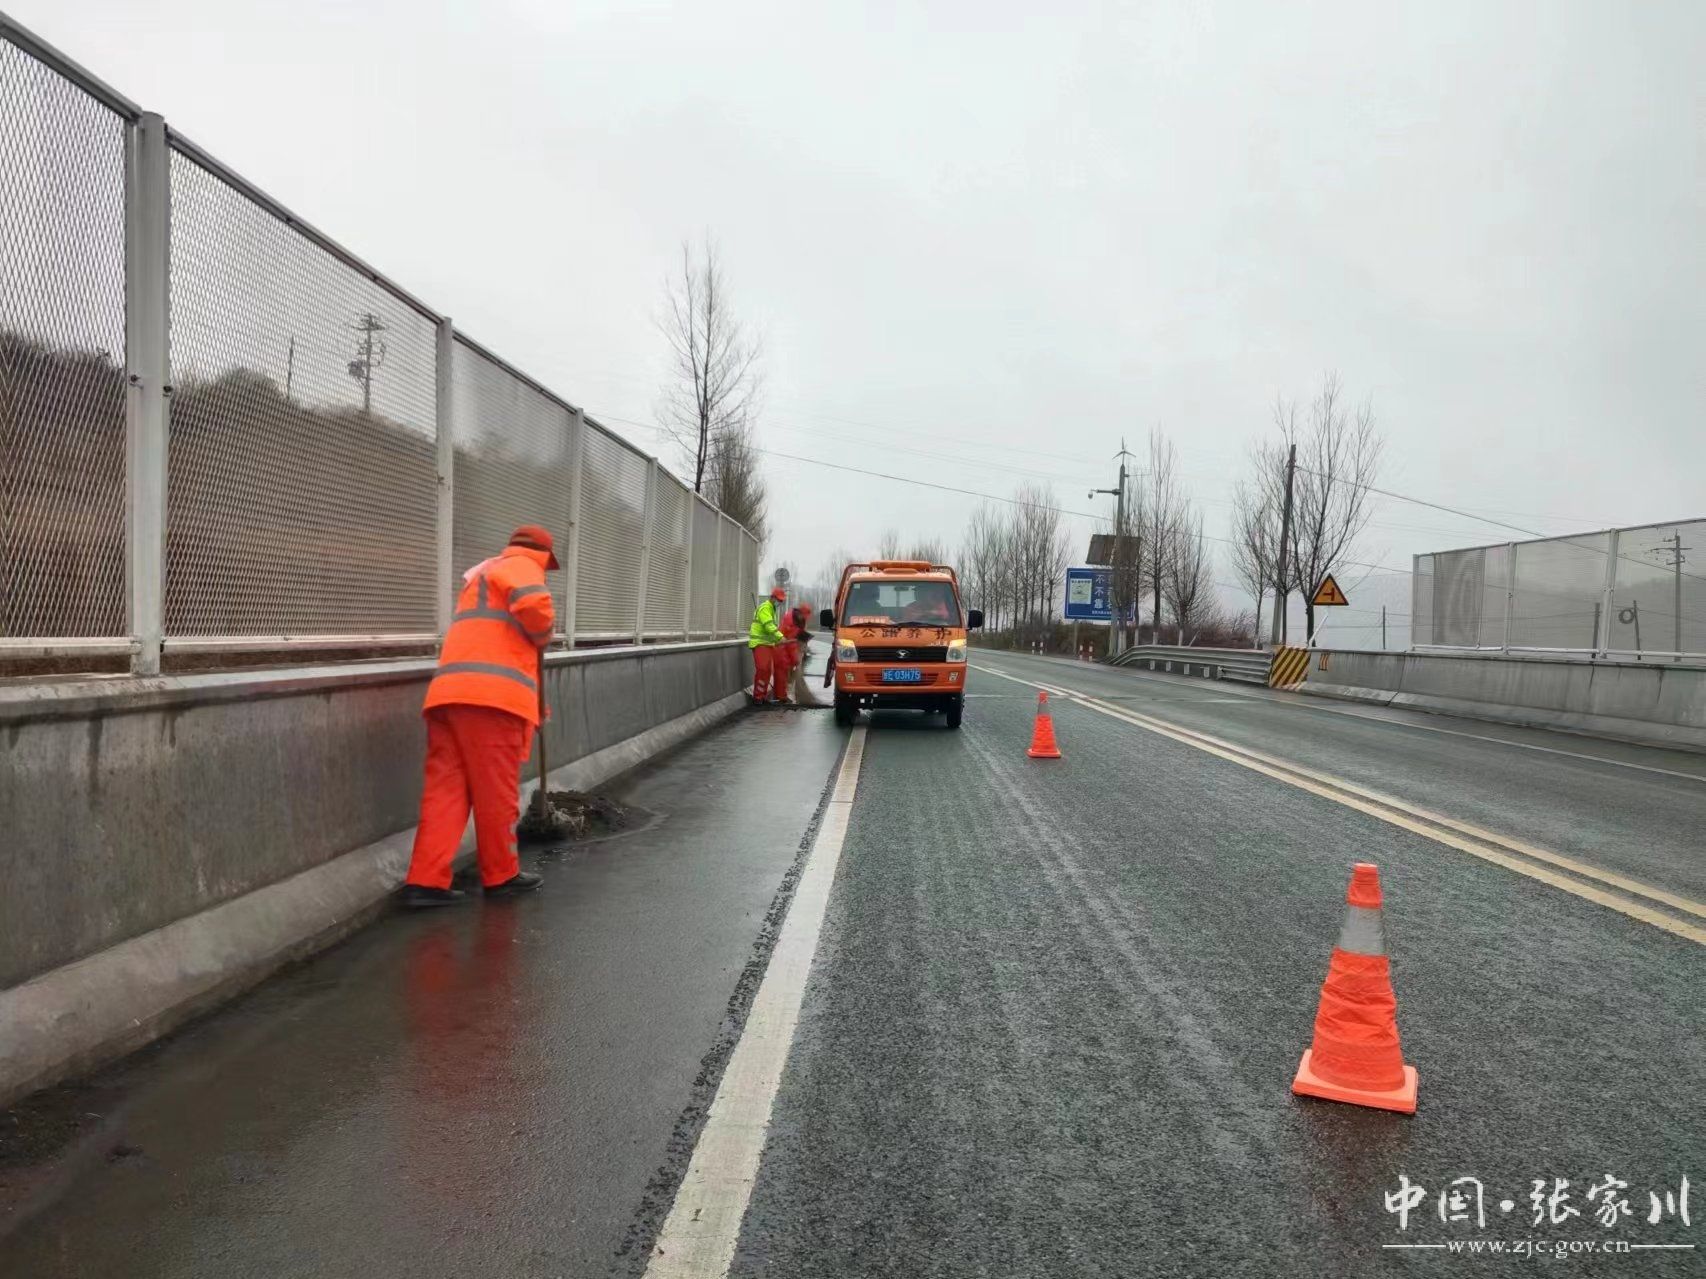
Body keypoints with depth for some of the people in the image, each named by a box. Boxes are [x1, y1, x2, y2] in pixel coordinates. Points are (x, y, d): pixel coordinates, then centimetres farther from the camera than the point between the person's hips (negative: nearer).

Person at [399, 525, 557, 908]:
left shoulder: (481, 577, 35)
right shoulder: (520, 565, 7)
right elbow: (534, 606, -17)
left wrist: (533, 703, 46)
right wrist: (543, 636, 6)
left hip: (448, 692, 8)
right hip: (490, 695, -8)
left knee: (444, 789, 3)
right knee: (496, 792, 3)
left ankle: (426, 881, -3)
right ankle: (501, 876, 14)